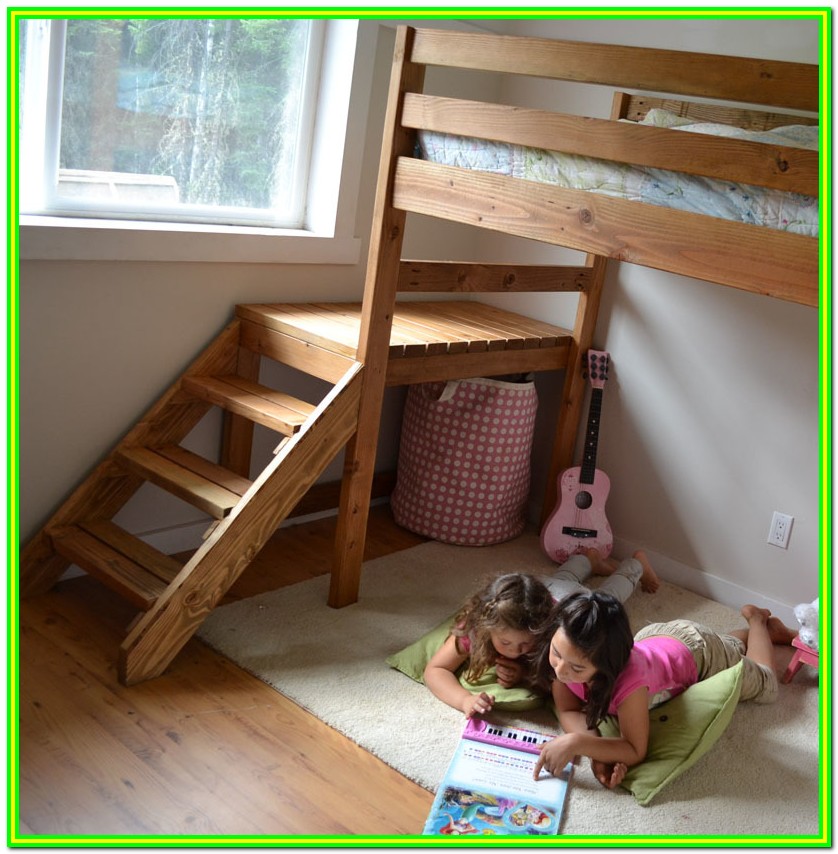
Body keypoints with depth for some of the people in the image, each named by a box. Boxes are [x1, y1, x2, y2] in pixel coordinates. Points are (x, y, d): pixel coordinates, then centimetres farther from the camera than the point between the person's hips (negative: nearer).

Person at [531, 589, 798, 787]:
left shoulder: (629, 680, -50)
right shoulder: (564, 653, -38)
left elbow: (636, 751, -40)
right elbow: (569, 711, -25)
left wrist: (576, 743, -52)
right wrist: (597, 752, -43)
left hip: (696, 651, -4)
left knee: (764, 687, 27)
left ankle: (758, 621, 44)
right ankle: (758, 629, 56)